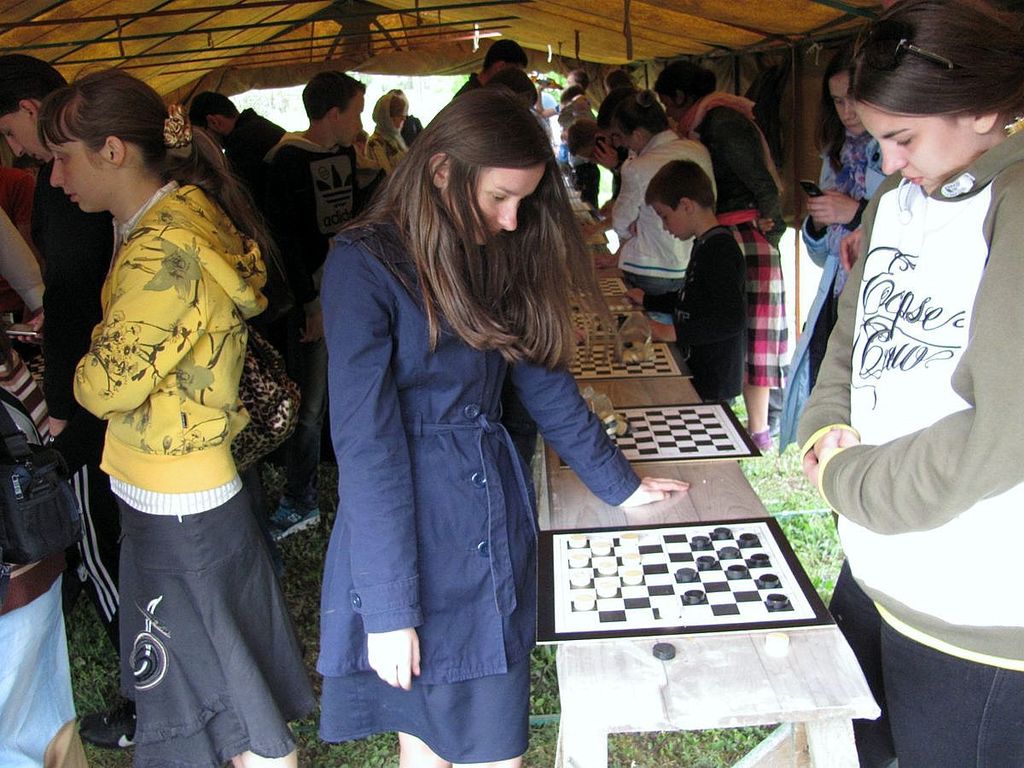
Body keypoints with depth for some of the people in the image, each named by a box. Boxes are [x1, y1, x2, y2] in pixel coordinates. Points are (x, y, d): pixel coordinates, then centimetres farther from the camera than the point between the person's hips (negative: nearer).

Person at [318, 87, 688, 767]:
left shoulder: (498, 255, 7)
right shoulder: (366, 264, -15)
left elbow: (544, 377, 16)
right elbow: (367, 442, -18)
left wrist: (619, 483, 20)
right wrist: (388, 605, -18)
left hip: (499, 525, 6)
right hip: (410, 526, -6)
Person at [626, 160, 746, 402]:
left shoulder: (720, 249, -18)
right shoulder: (704, 245, 14)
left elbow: (732, 319, -26)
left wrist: (674, 332, -23)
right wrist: (648, 301, 29)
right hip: (697, 376, 9)